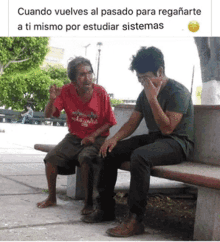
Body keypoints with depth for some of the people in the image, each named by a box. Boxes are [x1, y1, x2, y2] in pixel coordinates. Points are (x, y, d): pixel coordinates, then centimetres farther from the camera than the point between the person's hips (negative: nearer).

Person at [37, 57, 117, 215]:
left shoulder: (100, 92, -11)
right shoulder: (67, 91, -5)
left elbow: (110, 122, -4)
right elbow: (48, 114, -6)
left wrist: (94, 136, -18)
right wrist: (52, 99, -26)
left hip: (97, 138, -3)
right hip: (74, 137, 4)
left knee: (85, 158, -33)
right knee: (51, 158, -15)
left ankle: (89, 202, -18)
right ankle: (52, 198, 7)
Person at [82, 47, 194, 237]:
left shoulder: (178, 92, -14)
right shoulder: (145, 93, 11)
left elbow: (167, 128, -22)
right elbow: (132, 123, 11)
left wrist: (152, 99, -24)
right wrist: (115, 138, -7)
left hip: (178, 143, -8)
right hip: (152, 138, 8)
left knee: (140, 156, -36)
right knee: (110, 151, -5)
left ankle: (135, 221, -31)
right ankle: (105, 209, 3)